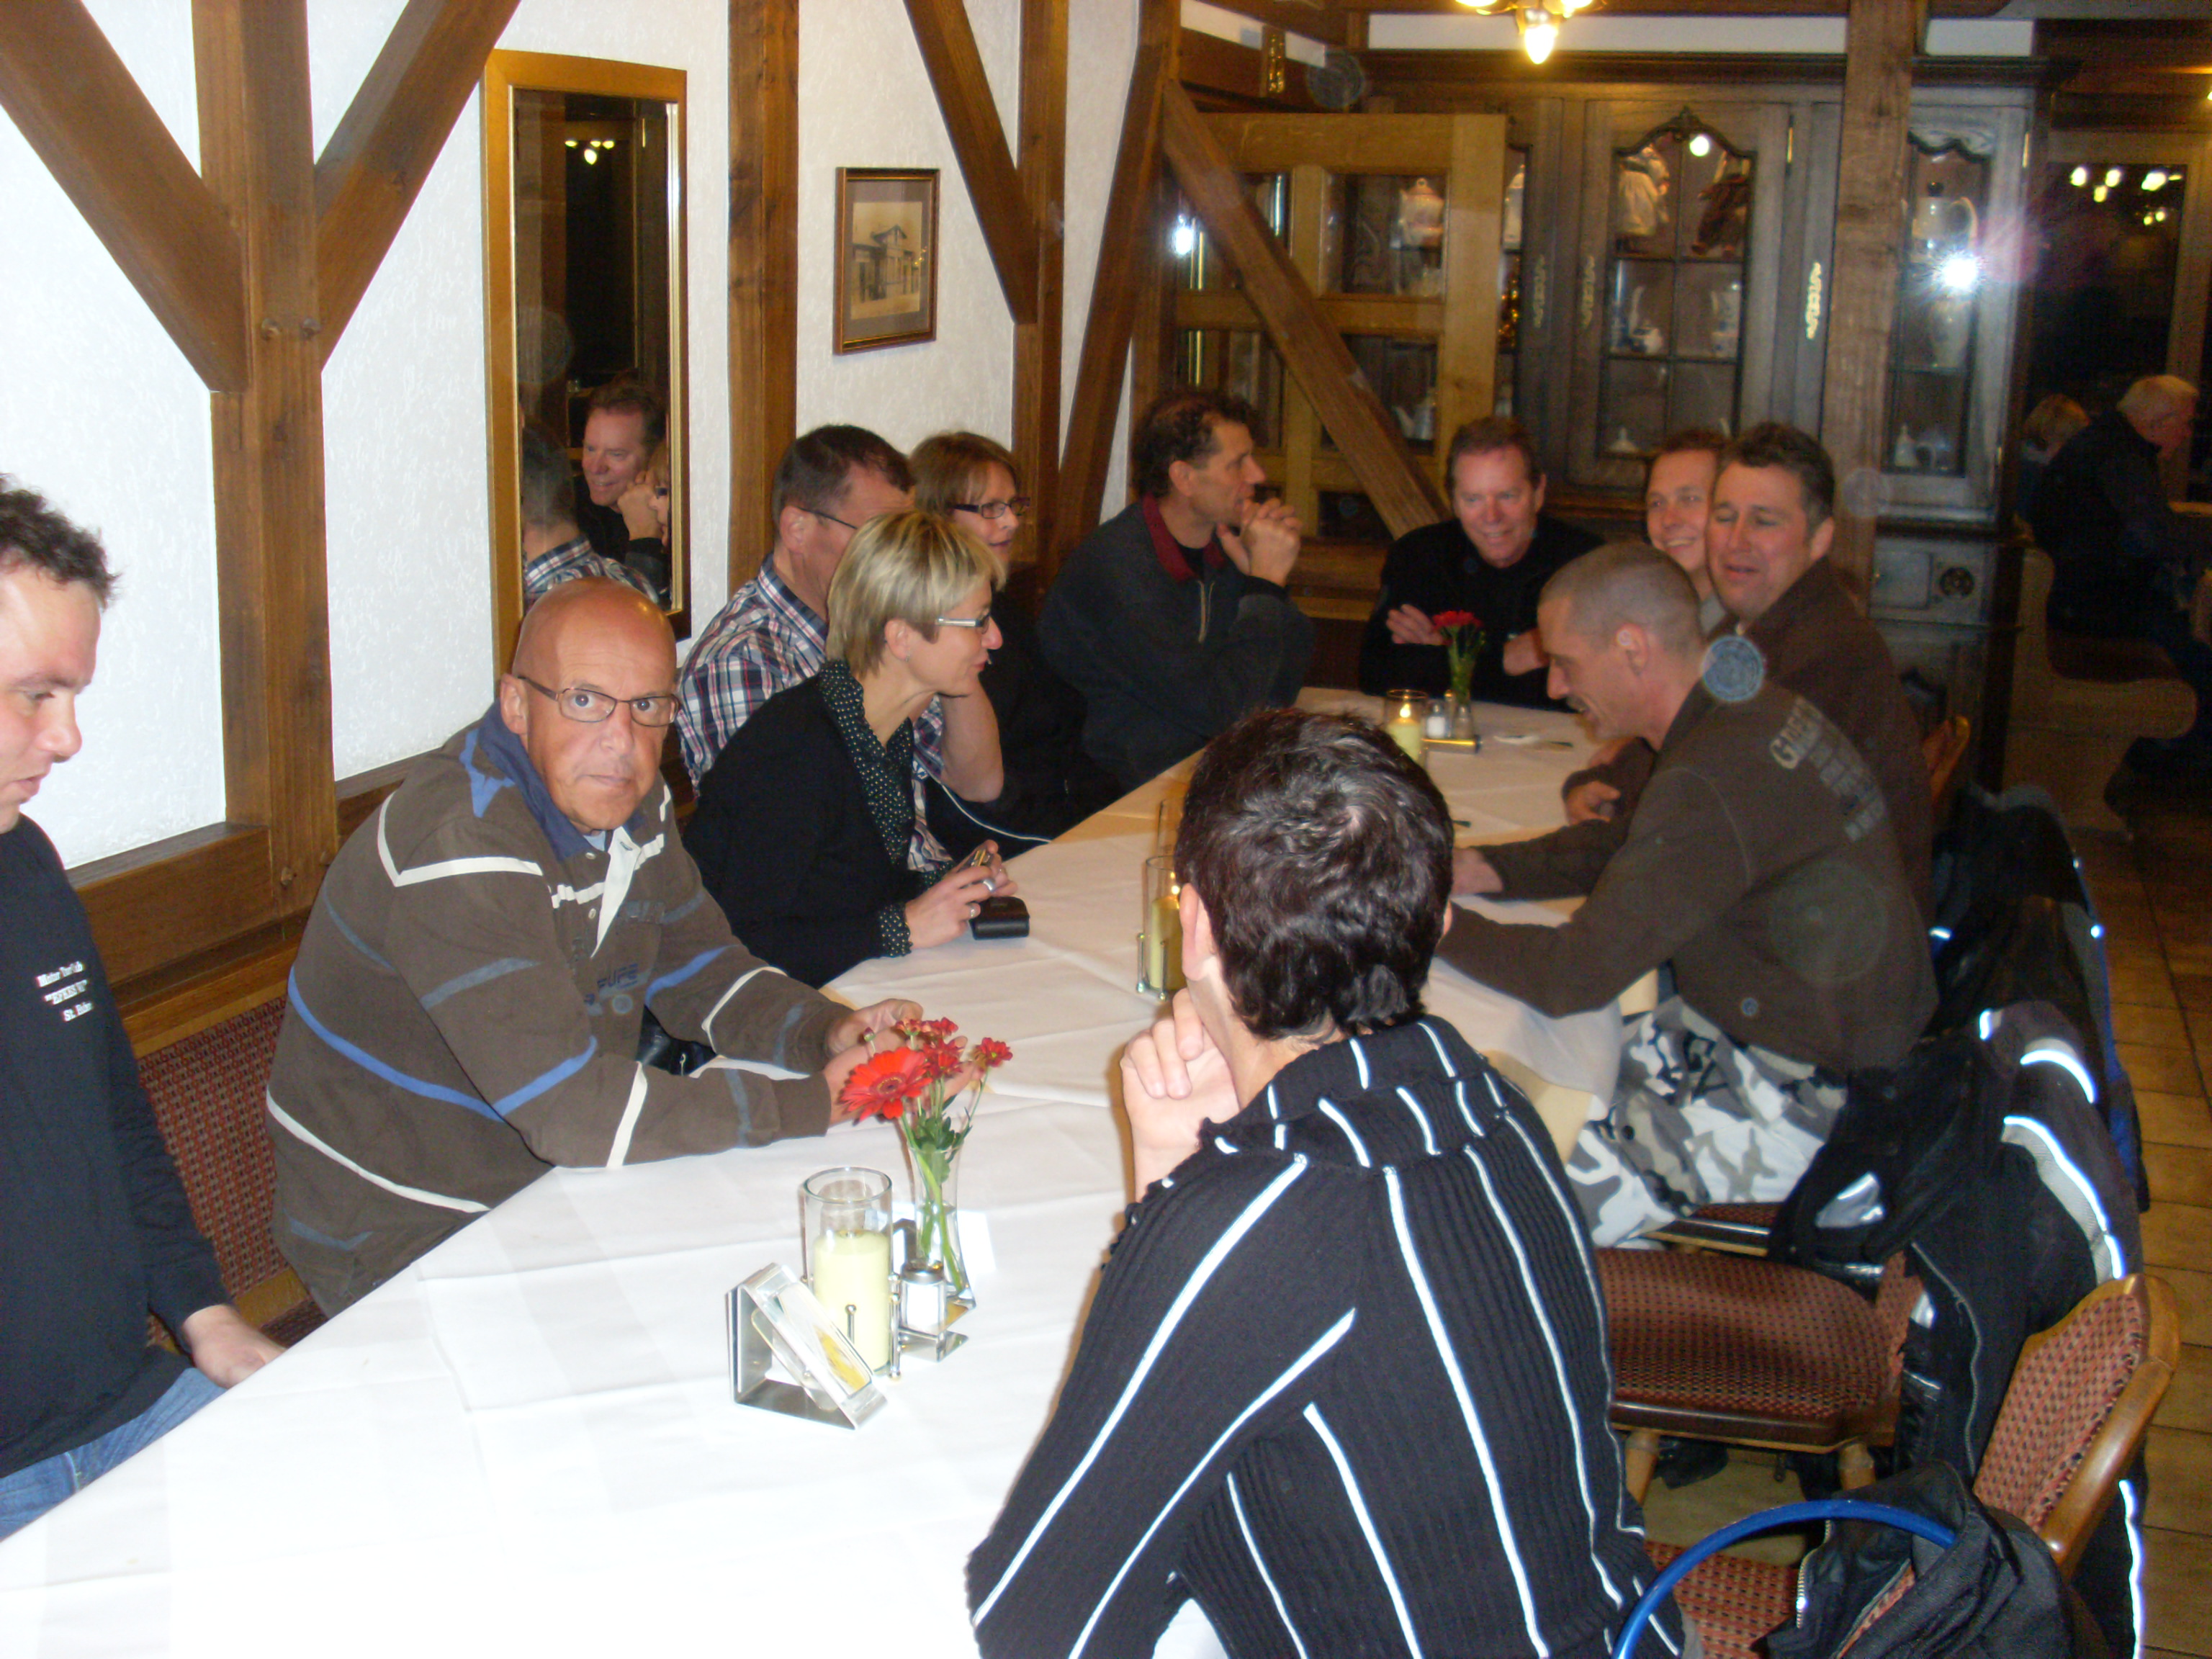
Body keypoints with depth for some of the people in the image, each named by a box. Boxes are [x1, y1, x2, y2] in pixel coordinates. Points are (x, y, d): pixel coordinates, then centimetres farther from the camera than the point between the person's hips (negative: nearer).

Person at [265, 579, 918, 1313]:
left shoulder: (630, 801, 1)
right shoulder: (462, 848, -29)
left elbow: (697, 970, 11)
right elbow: (574, 1111, -33)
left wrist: (828, 1031, -10)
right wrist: (819, 1100, -27)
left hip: (553, 1185, 8)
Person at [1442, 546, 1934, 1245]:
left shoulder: (1711, 788, -29)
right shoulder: (1752, 707, 2)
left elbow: (1573, 976, -27)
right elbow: (1616, 849, 16)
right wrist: (1473, 869, 4)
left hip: (1808, 1100, -10)